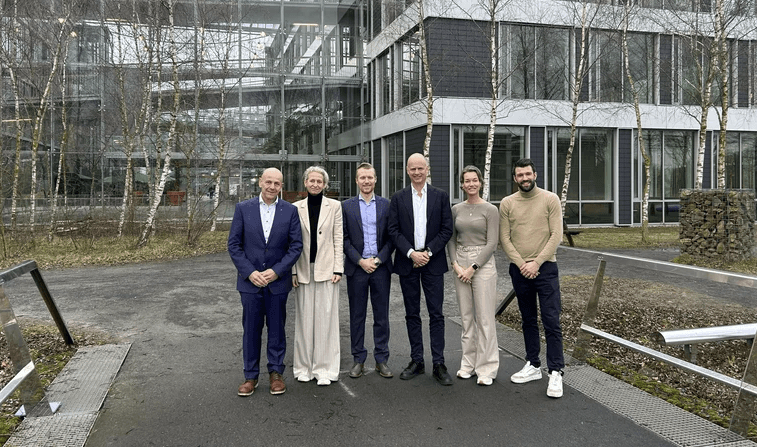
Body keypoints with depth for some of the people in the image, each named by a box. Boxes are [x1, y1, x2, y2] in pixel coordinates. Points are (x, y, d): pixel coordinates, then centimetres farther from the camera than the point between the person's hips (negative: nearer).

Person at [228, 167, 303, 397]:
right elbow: (234, 244, -1)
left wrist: (276, 271, -12)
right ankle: (251, 376, 21)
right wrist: (250, 272, -11)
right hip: (250, 281, 0)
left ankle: (276, 372, 24)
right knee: (251, 329, 7)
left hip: (278, 281, 0)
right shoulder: (243, 208, 0)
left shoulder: (290, 211, 0)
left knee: (277, 328, 9)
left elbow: (296, 245, -2)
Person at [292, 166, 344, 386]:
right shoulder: (296, 208, 5)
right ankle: (304, 367, 18)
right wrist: (292, 271, 1)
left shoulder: (334, 206, 3)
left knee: (325, 318, 1)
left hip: (326, 268, -1)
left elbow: (338, 239, 1)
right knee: (304, 318, 6)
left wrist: (338, 269, -5)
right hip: (304, 270, 1)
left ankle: (324, 369, 11)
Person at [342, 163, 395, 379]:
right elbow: (344, 238, 1)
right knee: (357, 315, 6)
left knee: (381, 315, 6)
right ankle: (358, 359, 17)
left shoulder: (386, 205, 6)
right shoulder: (347, 206, 5)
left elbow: (392, 237, 3)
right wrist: (360, 261, -9)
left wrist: (378, 259, -9)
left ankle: (381, 359, 16)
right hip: (356, 267, 0)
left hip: (381, 267, 0)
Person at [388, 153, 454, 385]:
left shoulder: (440, 196, 4)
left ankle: (439, 364, 6)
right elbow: (394, 230, 0)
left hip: (433, 262, -1)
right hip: (407, 262, 1)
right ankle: (416, 361, 18)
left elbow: (447, 229, 0)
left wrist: (428, 252, -10)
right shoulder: (398, 198, 6)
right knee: (412, 314, 8)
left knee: (436, 314, -1)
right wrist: (411, 253, -12)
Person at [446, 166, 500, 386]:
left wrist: (473, 267, -13)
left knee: (484, 317, -2)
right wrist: (455, 265, -4)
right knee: (466, 317, 10)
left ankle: (487, 368, 7)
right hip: (460, 264, 4)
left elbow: (492, 243, -8)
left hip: (482, 263, -4)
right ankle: (469, 363, 21)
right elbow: (451, 239, 11)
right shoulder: (456, 209, 9)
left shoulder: (490, 210, -4)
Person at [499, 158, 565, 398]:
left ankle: (555, 373, 1)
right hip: (519, 269, 3)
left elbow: (556, 235, -7)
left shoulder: (550, 199, -2)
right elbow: (504, 238, 1)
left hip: (545, 267, -3)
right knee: (528, 320, 13)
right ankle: (533, 365, 24)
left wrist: (536, 263, -13)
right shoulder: (507, 203, 4)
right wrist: (521, 264, -9)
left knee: (551, 321, -5)